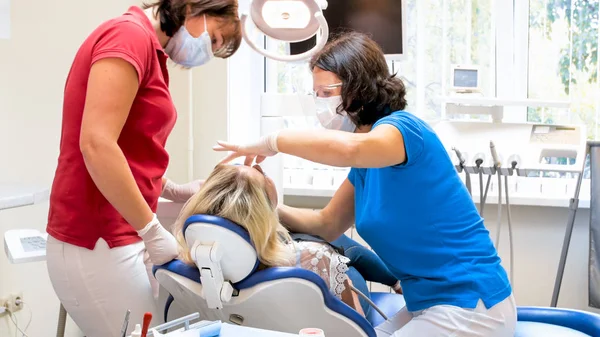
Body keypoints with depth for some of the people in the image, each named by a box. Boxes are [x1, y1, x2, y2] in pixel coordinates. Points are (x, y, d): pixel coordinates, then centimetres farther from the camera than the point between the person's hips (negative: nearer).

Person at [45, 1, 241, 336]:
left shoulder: (146, 48, 15)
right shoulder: (130, 36, -14)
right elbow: (96, 145, -24)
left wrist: (175, 191, 12)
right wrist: (153, 230, -18)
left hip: (113, 238, 9)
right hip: (97, 243, -9)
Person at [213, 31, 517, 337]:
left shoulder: (403, 127, -18)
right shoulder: (366, 163, 10)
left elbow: (348, 148, -41)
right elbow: (328, 224, 17)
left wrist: (271, 142, -26)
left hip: (470, 305, -9)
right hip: (430, 303, 9)